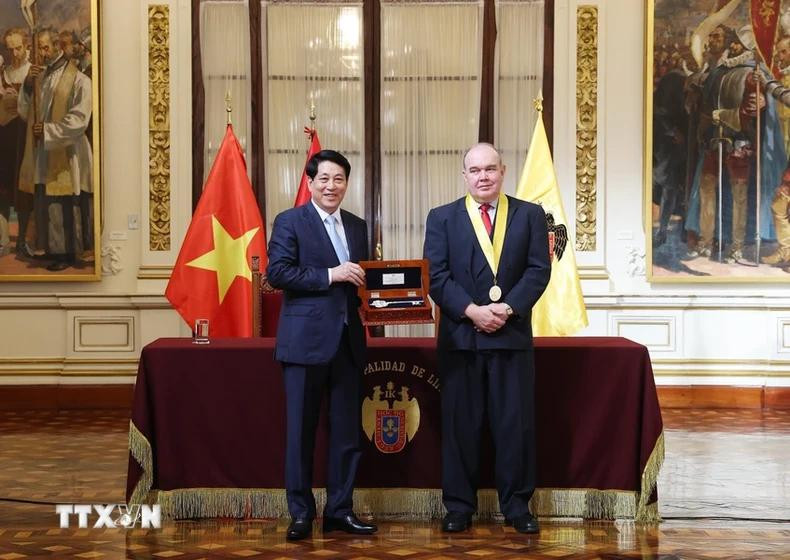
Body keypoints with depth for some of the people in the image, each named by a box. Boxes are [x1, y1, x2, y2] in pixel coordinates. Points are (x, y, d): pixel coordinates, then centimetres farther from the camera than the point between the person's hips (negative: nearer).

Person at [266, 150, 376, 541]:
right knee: (301, 431, 1)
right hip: (306, 340, -5)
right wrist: (330, 275, -18)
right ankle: (301, 513, 10)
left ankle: (339, 509, 17)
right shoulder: (289, 221, -2)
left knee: (347, 431, 8)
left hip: (348, 340, 6)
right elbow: (277, 272, -13)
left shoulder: (357, 226, 15)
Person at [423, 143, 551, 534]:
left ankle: (517, 505, 14)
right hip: (460, 335, 0)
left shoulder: (530, 215, 7)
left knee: (516, 423, 4)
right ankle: (459, 506, 12)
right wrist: (472, 310, -15)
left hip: (513, 334, 0)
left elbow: (538, 270, 0)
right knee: (459, 424, 4)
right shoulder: (442, 218, 5)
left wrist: (507, 307, -13)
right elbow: (436, 275, -3)